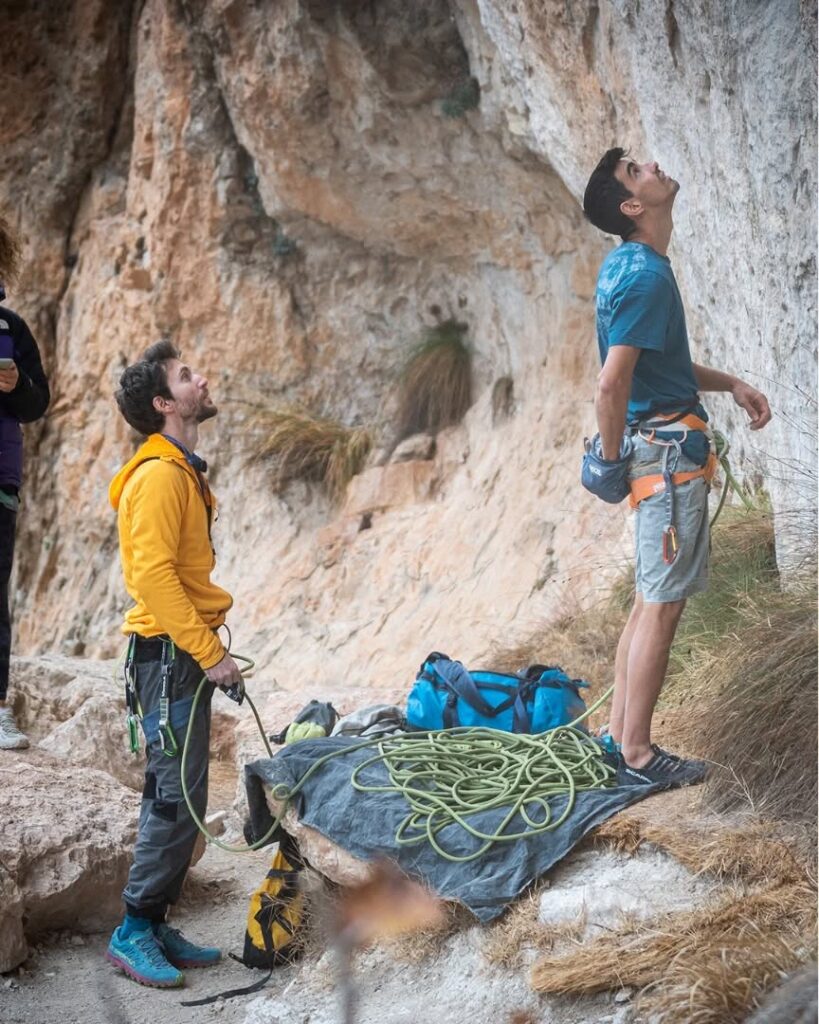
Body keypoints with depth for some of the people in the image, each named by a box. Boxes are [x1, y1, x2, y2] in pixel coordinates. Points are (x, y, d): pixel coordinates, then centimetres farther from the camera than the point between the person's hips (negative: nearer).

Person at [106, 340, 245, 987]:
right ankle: (135, 933, 2)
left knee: (175, 798, 12)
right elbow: (154, 574, -22)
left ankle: (156, 927, 19)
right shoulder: (159, 474, -15)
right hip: (169, 654, -10)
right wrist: (210, 653, -19)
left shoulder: (184, 471, 16)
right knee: (179, 800, -7)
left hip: (186, 656, 10)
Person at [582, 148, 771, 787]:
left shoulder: (632, 265, 13)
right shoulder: (646, 275, -18)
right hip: (669, 447, -10)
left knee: (651, 602, 14)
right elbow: (611, 384, -23)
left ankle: (619, 737, 20)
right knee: (662, 606, -4)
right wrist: (611, 460, -11)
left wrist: (732, 385, 17)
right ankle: (637, 756, 3)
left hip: (665, 451, 10)